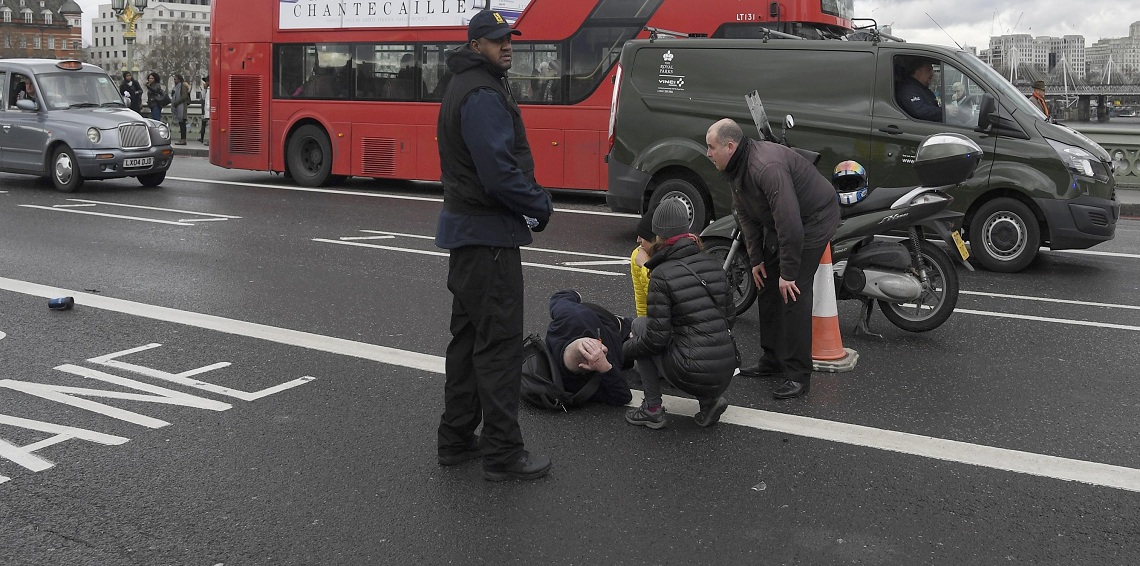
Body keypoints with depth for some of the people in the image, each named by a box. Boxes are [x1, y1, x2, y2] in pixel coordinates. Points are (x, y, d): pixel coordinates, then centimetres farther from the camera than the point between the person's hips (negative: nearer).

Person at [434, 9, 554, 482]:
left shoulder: (464, 88, 17)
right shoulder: (483, 94, -16)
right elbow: (499, 171, -24)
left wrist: (533, 197, 8)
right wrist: (541, 206, -9)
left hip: (466, 230, 11)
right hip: (489, 234, -11)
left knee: (468, 336, 15)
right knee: (499, 342, -6)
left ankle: (456, 439, 23)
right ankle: (503, 454, 1)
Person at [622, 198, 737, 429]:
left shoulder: (663, 274, -11)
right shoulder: (712, 263, 7)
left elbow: (656, 336, -12)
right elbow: (728, 317, 14)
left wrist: (625, 349, 7)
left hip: (692, 375, -6)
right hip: (725, 374, 6)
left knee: (640, 325, 14)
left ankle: (652, 410, 14)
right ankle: (710, 400, 14)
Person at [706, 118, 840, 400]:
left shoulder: (767, 167, -33)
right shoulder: (737, 168, -1)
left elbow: (789, 221, -34)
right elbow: (746, 216, 10)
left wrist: (788, 272, -30)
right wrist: (756, 259, 6)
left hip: (813, 219, -10)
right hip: (778, 224, 10)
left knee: (792, 293, -15)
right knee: (767, 287, 11)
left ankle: (797, 375, -10)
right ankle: (772, 360, 23)